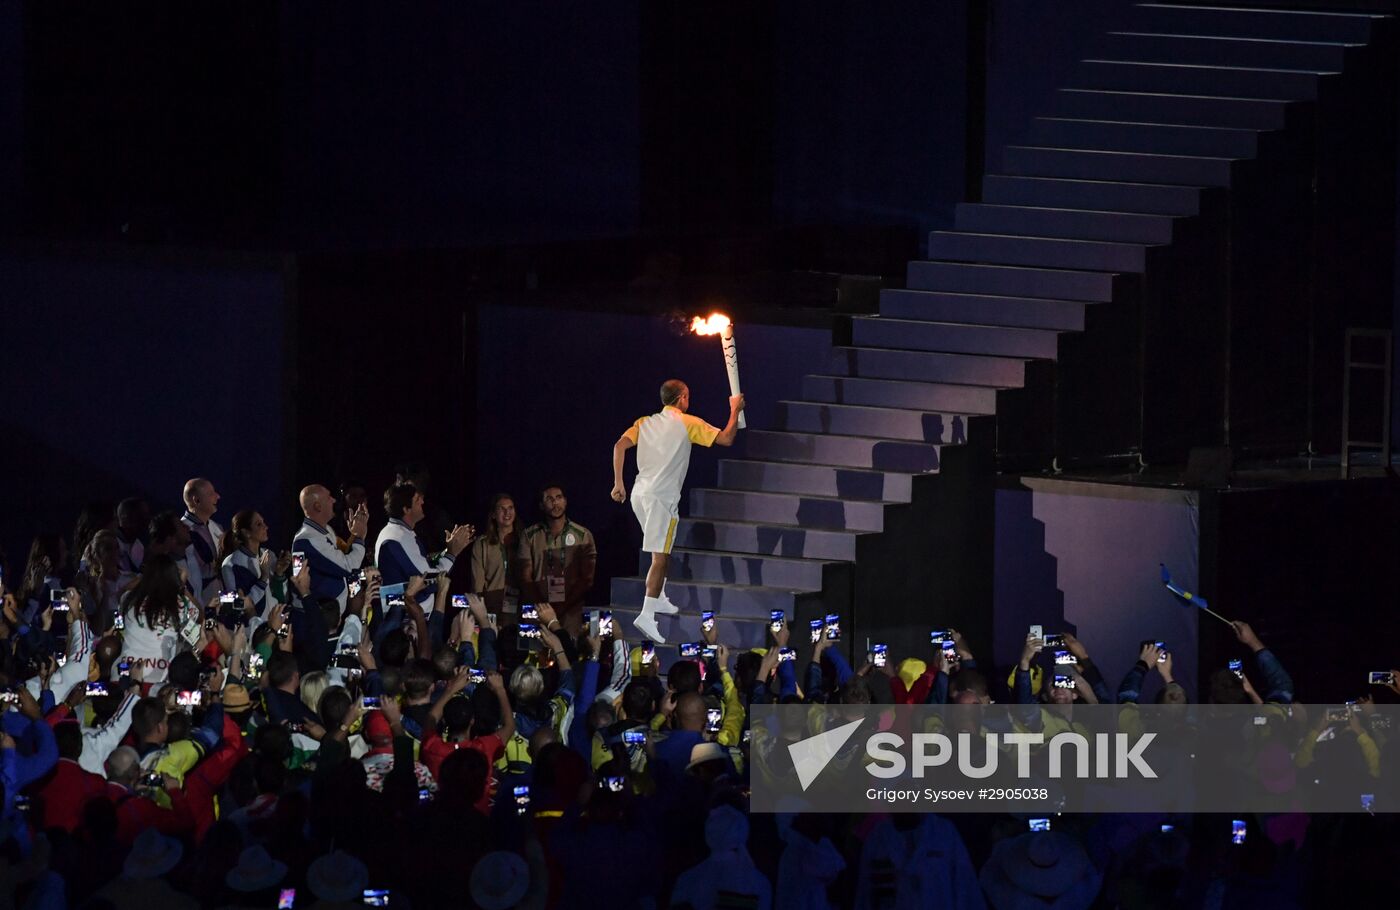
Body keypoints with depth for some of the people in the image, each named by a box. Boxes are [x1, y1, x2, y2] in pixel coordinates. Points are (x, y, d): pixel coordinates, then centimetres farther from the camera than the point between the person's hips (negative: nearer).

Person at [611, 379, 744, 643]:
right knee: (660, 556, -8)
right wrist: (735, 411, 15)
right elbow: (726, 439, -1)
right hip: (662, 496, -7)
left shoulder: (646, 422, 14)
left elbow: (620, 446, 1)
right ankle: (646, 616, -18)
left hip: (639, 493, 7)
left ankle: (659, 599, 36)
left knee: (662, 550, 26)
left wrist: (618, 484, 4)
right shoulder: (688, 423, -1)